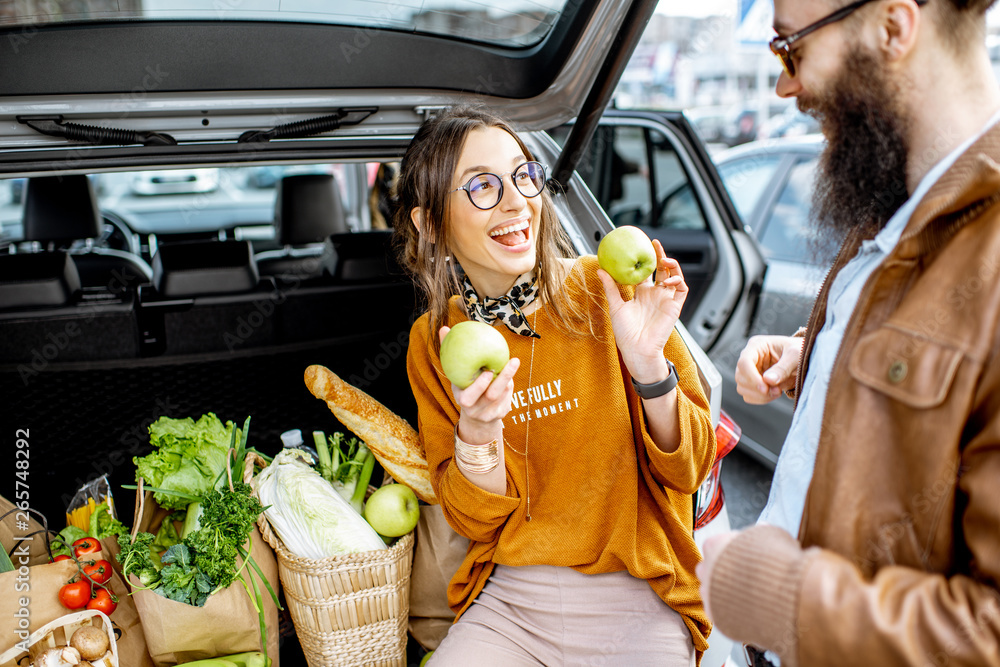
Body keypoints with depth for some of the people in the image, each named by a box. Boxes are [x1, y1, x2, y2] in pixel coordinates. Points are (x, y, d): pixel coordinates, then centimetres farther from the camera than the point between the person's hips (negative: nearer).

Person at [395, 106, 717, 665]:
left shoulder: (605, 290, -9)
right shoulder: (432, 341, -1)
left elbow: (689, 469, -6)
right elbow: (476, 519, -2)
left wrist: (648, 363, -23)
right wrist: (476, 428, -22)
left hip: (637, 599, -1)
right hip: (509, 600, 1)